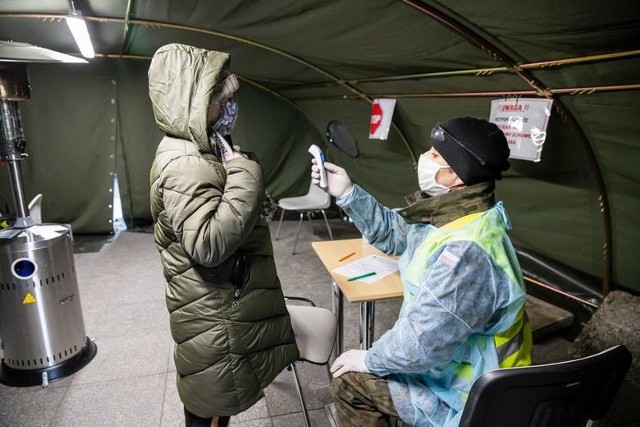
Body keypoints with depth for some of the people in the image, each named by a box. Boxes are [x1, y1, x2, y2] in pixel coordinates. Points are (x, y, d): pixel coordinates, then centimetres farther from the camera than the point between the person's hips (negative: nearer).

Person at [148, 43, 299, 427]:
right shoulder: (183, 165, -24)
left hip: (222, 306, 10)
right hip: (212, 316, -10)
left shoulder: (197, 150, 10)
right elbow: (209, 244, -34)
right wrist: (245, 176, -28)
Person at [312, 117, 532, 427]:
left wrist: (369, 359, -14)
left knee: (349, 378, 2)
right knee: (366, 366, 21)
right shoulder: (454, 214, -6)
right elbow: (394, 232, 7)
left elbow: (421, 344, -33)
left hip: (465, 398, -8)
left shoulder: (466, 252, -38)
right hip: (460, 369, 8)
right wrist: (347, 194, -3)